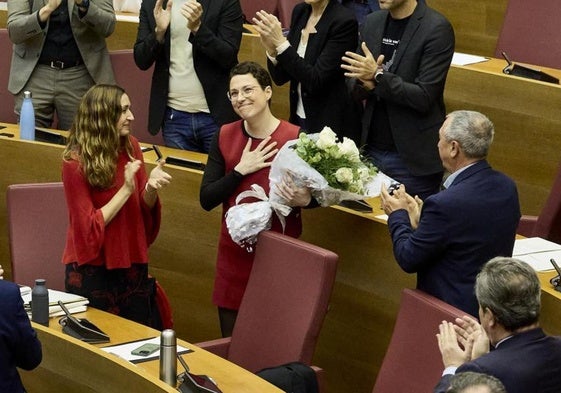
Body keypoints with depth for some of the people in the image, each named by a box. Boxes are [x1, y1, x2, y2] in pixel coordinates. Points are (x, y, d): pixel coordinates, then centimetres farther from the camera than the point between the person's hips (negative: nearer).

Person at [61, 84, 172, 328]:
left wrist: (151, 188, -15)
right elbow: (89, 227, -14)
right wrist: (126, 190, -20)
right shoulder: (76, 162, -15)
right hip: (93, 269, -5)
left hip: (132, 263, 5)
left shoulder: (131, 147, -1)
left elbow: (144, 209, 6)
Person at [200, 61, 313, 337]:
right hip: (234, 253, 4)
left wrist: (304, 200, -22)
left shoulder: (295, 138, -10)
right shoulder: (225, 136, 2)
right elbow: (206, 200, -2)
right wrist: (241, 170, -12)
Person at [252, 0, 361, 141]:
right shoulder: (300, 12, 4)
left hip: (331, 124, -6)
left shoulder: (344, 22, -17)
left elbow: (316, 81, -21)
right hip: (299, 119, 6)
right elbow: (281, 78, 6)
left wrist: (281, 42, -23)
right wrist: (271, 49, -14)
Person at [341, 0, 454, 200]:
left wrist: (377, 76, -21)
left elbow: (424, 97, -17)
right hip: (372, 150, 6)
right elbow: (355, 87, 11)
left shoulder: (436, 29, -12)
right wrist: (365, 82, -11)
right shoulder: (372, 23, 8)